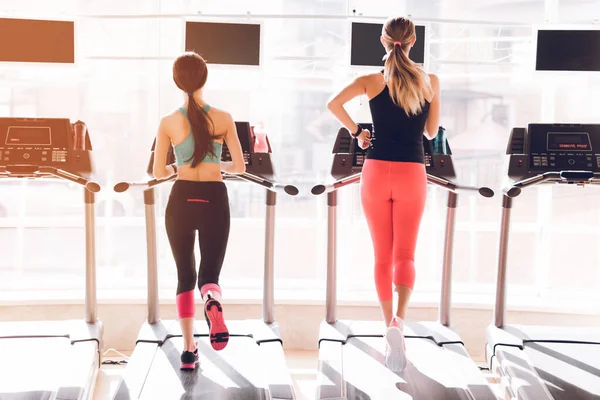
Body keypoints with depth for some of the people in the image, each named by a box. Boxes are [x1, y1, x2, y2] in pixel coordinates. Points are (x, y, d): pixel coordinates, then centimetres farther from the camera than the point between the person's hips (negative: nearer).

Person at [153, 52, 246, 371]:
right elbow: (240, 167, 2)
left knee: (185, 276, 15)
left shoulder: (168, 123, -3)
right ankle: (212, 303, -32)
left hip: (181, 200, 1)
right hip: (214, 201, 0)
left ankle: (189, 350, 11)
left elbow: (158, 173, 1)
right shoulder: (223, 119, -2)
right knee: (209, 274, 6)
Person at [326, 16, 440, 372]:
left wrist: (356, 131, -1)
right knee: (405, 256, 4)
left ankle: (390, 327, 14)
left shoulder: (372, 81, -1)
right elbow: (431, 132, 9)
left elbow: (334, 103, -16)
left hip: (376, 172, 0)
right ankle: (399, 320, -20)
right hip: (412, 174, 0)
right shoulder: (431, 82, 1)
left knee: (383, 256, 11)